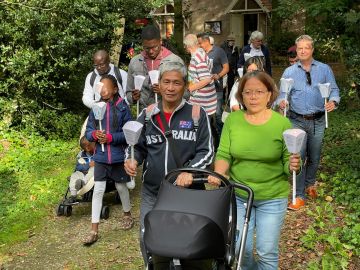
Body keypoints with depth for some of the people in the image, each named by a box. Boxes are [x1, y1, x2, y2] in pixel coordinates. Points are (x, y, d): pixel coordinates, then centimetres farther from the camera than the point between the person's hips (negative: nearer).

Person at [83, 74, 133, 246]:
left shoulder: (122, 107, -10)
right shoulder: (96, 108, -1)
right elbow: (88, 131, 4)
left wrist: (111, 137, -21)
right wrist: (94, 134, -18)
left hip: (118, 156, -2)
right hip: (100, 156, 2)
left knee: (121, 187, 16)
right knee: (98, 190, 2)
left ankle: (127, 214, 42)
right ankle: (94, 230, 9)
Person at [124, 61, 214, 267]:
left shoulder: (197, 114, -6)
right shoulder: (148, 114, 2)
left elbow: (207, 151, -7)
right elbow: (137, 146, 10)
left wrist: (190, 172, -23)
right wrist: (132, 160, -12)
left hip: (187, 190, -2)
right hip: (151, 191, 3)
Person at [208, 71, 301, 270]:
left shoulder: (282, 124, -9)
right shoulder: (232, 120, -5)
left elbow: (287, 163, -5)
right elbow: (223, 155, -2)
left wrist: (292, 166, -27)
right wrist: (218, 174, -21)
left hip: (272, 197, -2)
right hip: (238, 194, 2)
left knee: (267, 252, 9)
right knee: (240, 248, 13)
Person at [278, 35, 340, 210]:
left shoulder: (324, 69, 3)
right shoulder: (289, 72, 4)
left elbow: (334, 90, 3)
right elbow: (283, 95, 4)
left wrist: (333, 101, -18)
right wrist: (282, 102, -18)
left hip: (318, 121, 1)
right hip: (297, 121, -1)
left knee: (314, 157, 14)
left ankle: (310, 184, 40)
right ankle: (299, 196, 6)